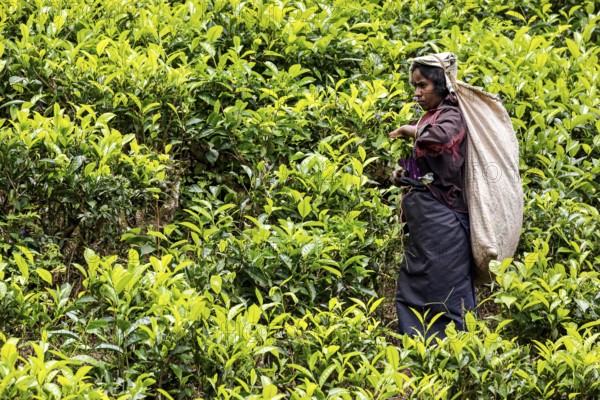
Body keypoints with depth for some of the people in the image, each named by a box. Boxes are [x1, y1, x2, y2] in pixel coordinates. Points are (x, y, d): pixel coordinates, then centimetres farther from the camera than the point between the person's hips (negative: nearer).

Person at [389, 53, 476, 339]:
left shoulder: (451, 116, -11)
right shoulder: (429, 119, 15)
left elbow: (439, 137, -36)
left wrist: (411, 130, -17)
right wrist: (404, 176, 7)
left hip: (442, 221, -10)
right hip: (423, 222, 10)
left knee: (446, 298, -6)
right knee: (410, 297, 10)